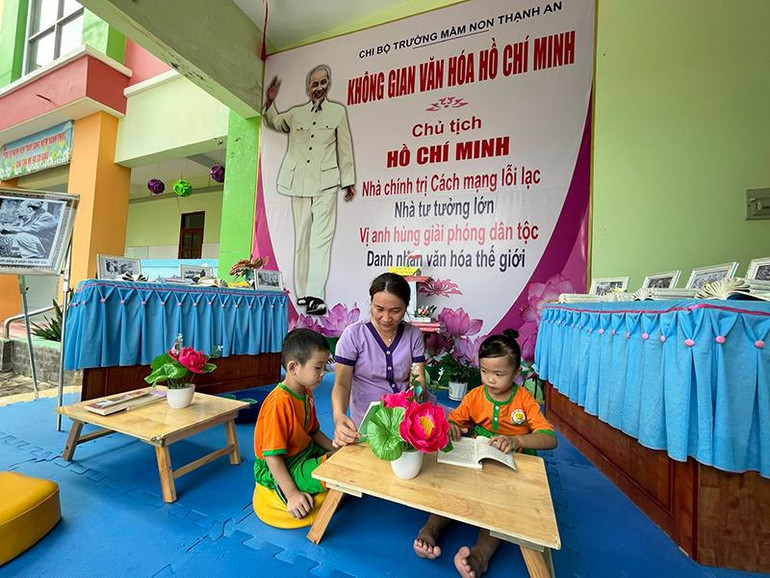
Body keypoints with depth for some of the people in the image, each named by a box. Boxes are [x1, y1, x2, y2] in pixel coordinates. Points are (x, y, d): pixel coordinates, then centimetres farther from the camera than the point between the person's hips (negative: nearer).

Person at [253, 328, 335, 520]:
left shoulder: (307, 393, 1)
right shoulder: (279, 403, -27)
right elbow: (272, 456, -25)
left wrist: (335, 448, -2)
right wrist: (292, 494, -24)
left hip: (306, 453, 9)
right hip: (280, 469, -8)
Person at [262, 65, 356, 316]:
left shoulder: (338, 111, 16)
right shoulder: (295, 113, 21)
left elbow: (345, 148, 12)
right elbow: (273, 122, 36)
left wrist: (348, 181, 6)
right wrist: (270, 101, 18)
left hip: (326, 183, -3)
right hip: (299, 183, 3)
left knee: (321, 239, -15)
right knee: (301, 239, 0)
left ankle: (315, 295, -19)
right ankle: (302, 293, 6)